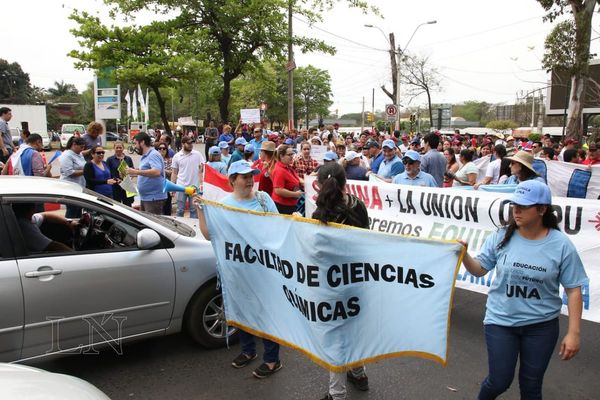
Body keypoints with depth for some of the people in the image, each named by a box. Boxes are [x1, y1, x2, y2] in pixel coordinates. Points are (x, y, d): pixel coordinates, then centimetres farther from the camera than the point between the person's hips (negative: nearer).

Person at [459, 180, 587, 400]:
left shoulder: (561, 245, -11)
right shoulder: (501, 237, -9)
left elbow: (573, 290, -6)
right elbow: (479, 269, -1)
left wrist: (573, 333, -7)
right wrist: (464, 255, -21)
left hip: (541, 326, 0)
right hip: (500, 321, 0)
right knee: (500, 381, 7)